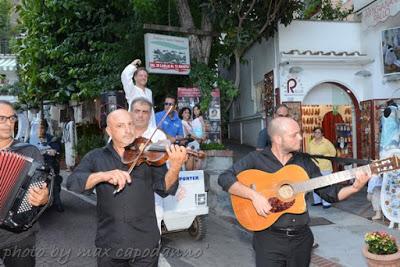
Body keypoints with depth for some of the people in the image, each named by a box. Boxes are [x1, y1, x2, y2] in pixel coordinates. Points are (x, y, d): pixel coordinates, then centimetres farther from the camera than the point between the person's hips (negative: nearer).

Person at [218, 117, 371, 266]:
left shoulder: (305, 161, 4)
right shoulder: (256, 159, -7)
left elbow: (330, 193, 7)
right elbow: (225, 178, -16)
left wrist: (354, 188, -9)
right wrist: (254, 195, -25)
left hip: (301, 237, 4)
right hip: (269, 237, -4)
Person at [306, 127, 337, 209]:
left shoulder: (326, 142, -2)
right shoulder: (310, 143, 11)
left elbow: (333, 152, -1)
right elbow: (307, 153, 21)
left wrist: (323, 155, -12)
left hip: (325, 167, -4)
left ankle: (326, 203, 1)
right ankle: (317, 200, 21)